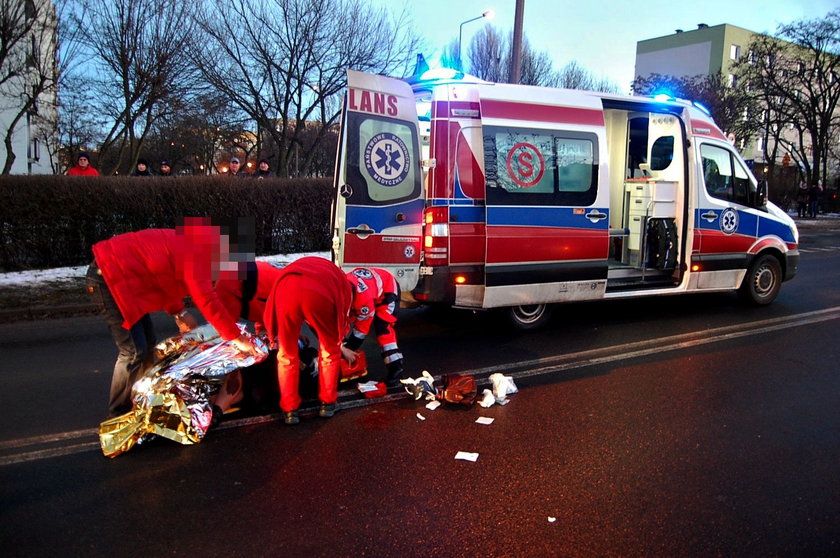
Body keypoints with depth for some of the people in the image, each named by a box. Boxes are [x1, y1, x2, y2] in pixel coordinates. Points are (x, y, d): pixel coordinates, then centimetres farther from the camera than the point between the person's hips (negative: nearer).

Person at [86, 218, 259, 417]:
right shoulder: (198, 250, -22)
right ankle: (119, 414, 7)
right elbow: (206, 299, -27)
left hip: (120, 274, 11)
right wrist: (236, 337, -24)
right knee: (134, 352, -8)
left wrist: (179, 313, 7)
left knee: (147, 343, 15)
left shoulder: (195, 245, 9)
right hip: (108, 277, -10)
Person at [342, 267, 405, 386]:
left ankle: (396, 368, -21)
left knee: (382, 326, -24)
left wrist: (347, 349, -20)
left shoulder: (364, 297, -44)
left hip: (388, 288, -7)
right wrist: (343, 348, -21)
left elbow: (361, 329, -30)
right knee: (347, 319, 1)